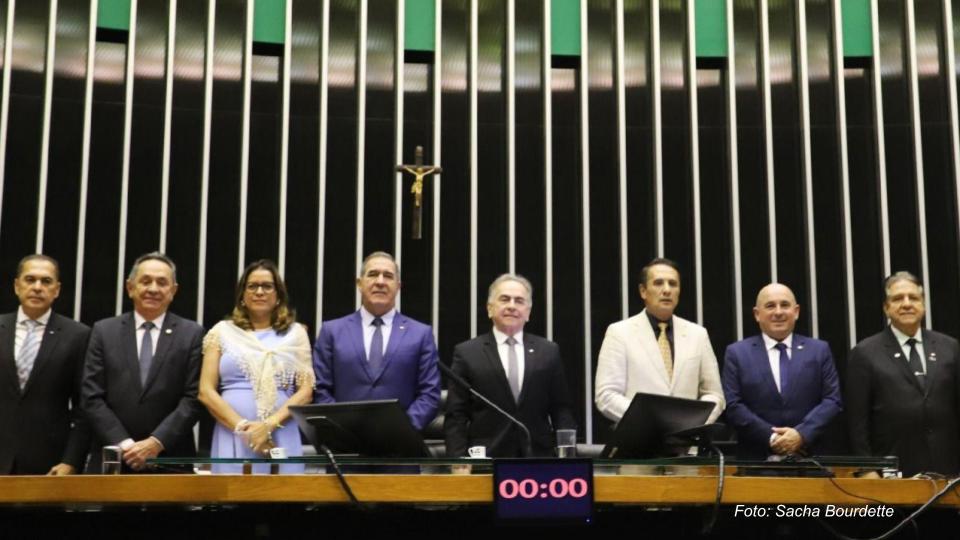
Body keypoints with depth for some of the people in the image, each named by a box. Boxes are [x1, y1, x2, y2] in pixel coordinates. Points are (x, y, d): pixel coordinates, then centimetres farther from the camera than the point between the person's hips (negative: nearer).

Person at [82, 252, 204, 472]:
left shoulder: (191, 334, 3)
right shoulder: (104, 331, 6)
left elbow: (193, 398, -3)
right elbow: (92, 397, 1)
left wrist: (156, 442, -13)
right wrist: (124, 444, -10)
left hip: (171, 460, -1)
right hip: (112, 458, 1)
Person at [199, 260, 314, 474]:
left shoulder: (295, 333, 10)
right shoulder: (223, 331, 10)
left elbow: (306, 391, 3)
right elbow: (206, 391, 3)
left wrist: (270, 424, -11)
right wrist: (242, 427, -10)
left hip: (281, 437, 0)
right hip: (232, 436, 0)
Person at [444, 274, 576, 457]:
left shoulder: (548, 352, 9)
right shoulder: (467, 353, 4)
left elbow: (561, 409, 9)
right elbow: (455, 416, 2)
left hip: (538, 458, 2)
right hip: (485, 459, -2)